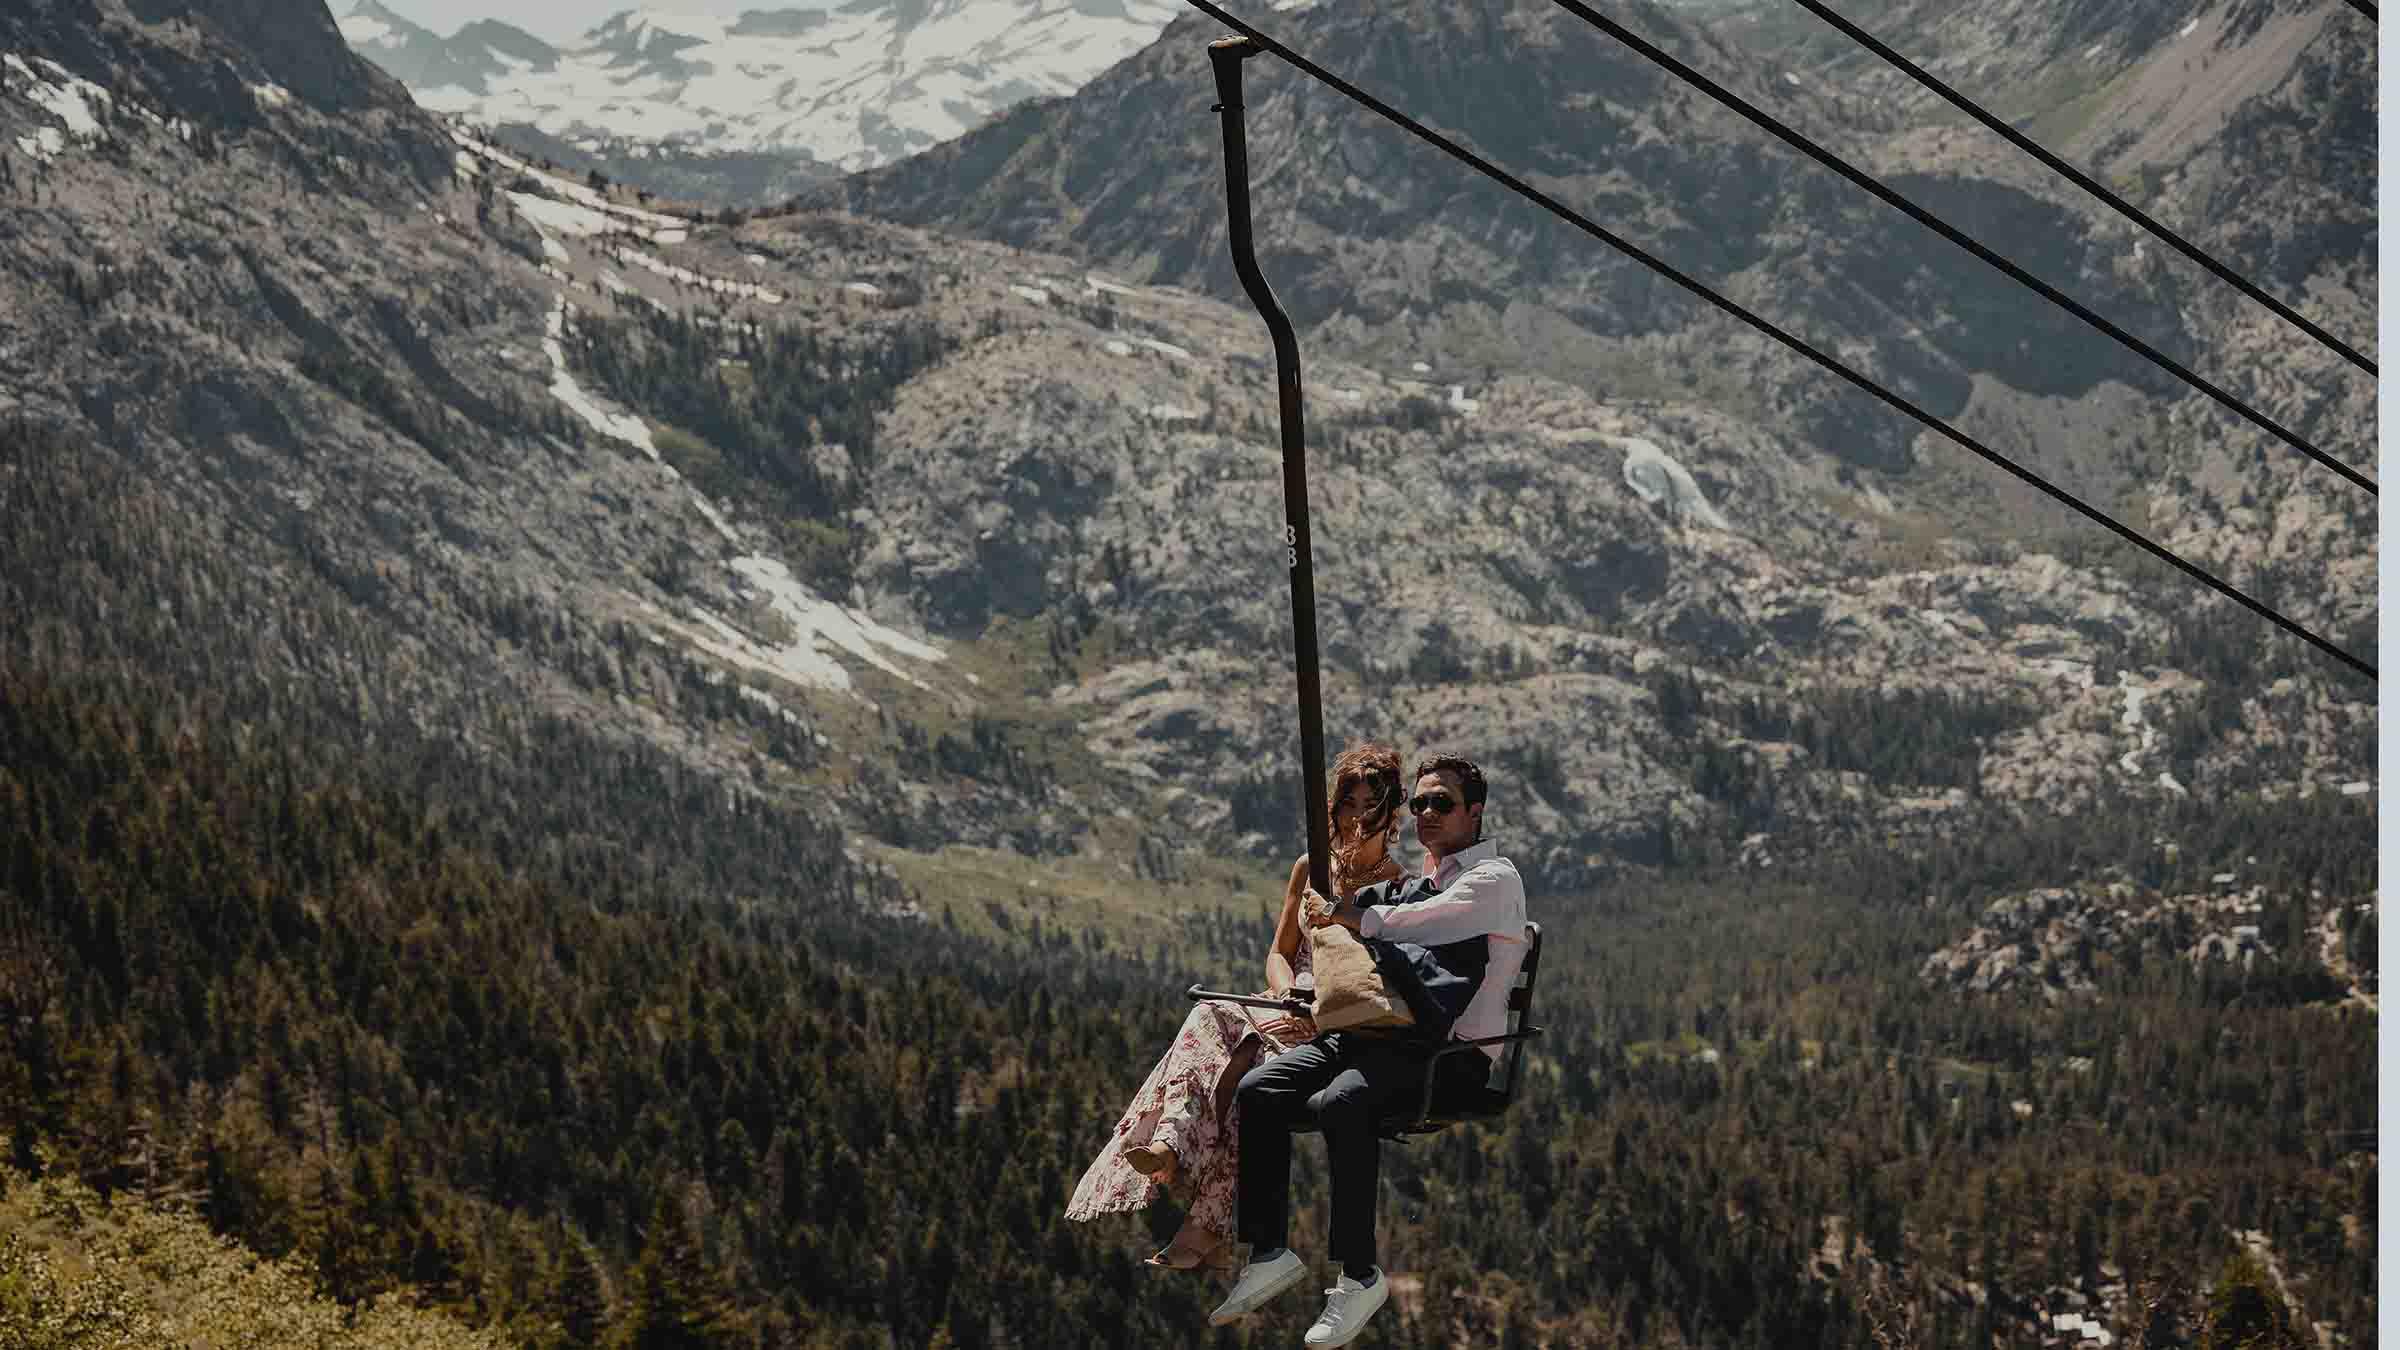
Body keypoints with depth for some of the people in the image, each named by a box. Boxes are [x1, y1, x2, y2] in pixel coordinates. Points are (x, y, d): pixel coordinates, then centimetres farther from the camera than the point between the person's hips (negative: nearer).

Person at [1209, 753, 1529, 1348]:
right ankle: (1270, 1252, -10)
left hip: (1450, 1052, -8)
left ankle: (1360, 1276, -27)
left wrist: (1337, 912, -6)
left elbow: (1413, 924, -17)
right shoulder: (1414, 884, 27)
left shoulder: (1494, 879, 0)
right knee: (1257, 1091, -14)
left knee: (1339, 1103, -35)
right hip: (1378, 1035, 8)